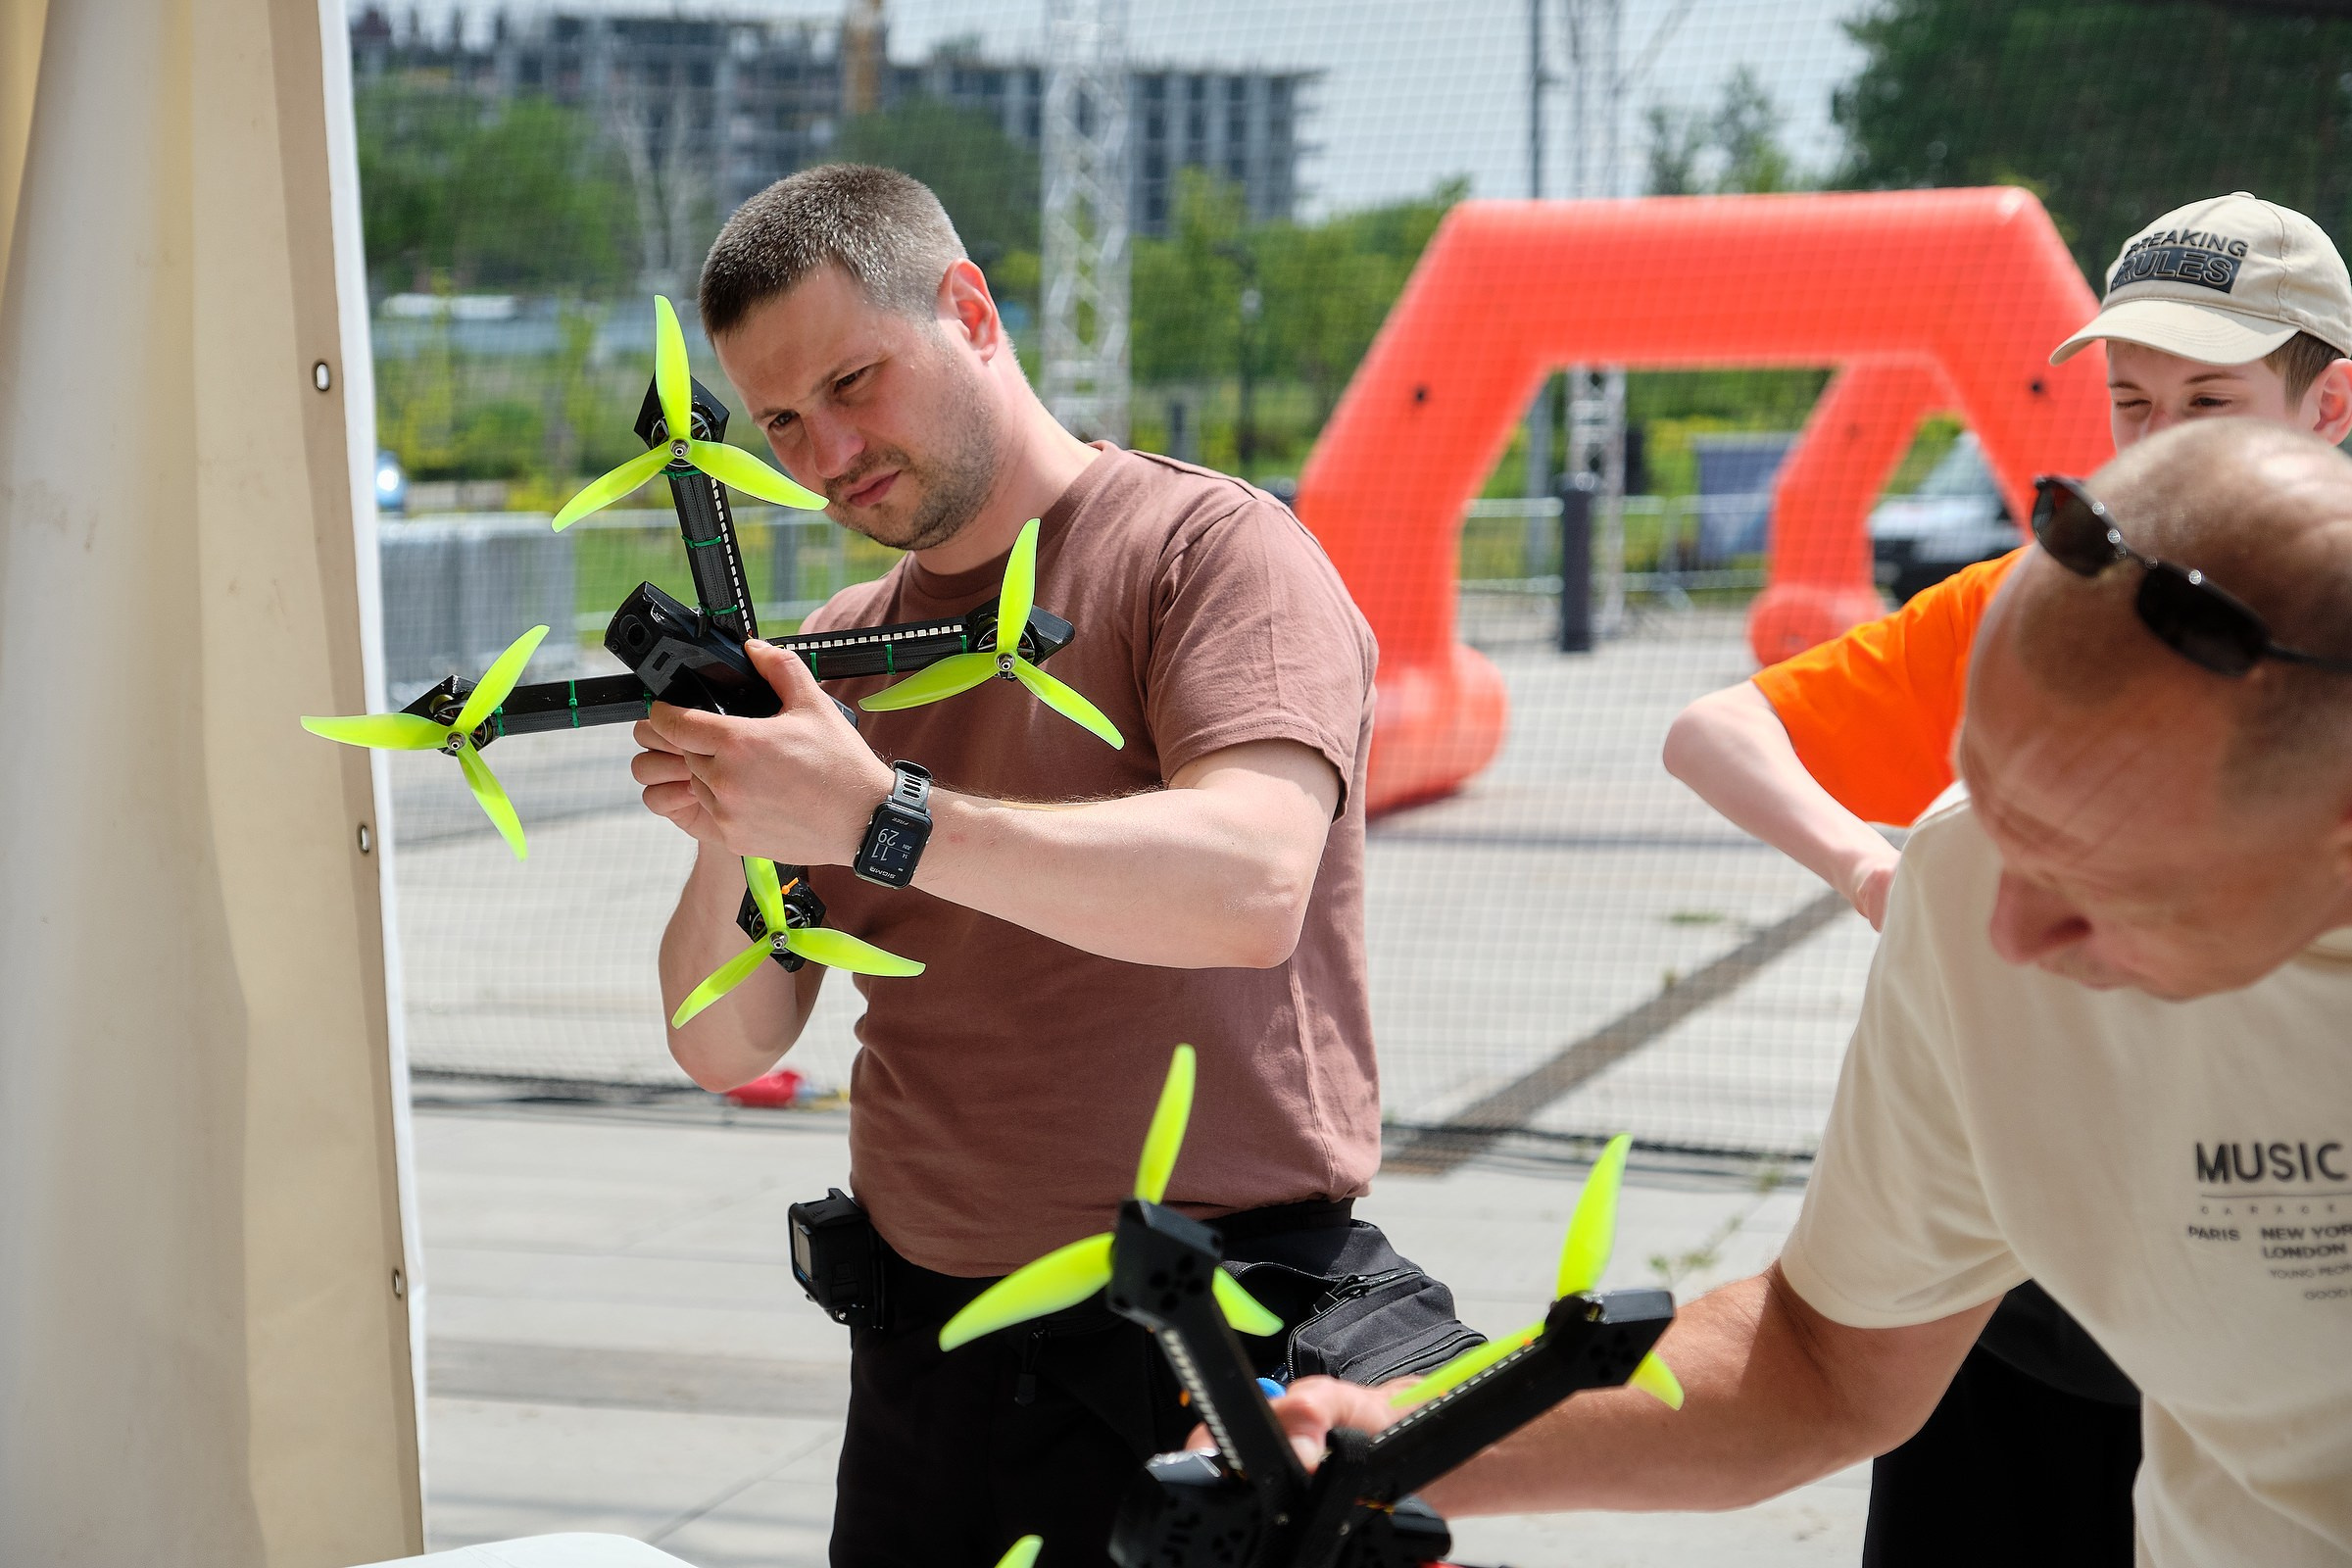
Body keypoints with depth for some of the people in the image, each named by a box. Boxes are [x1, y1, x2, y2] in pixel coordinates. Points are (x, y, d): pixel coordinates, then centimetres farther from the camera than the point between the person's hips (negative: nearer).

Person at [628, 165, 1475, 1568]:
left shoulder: (1211, 548, -8)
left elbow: (1250, 887, -26)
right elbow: (729, 1048, 7)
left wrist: (876, 815, -31)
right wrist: (724, 842, -14)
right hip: (918, 1350, 6)